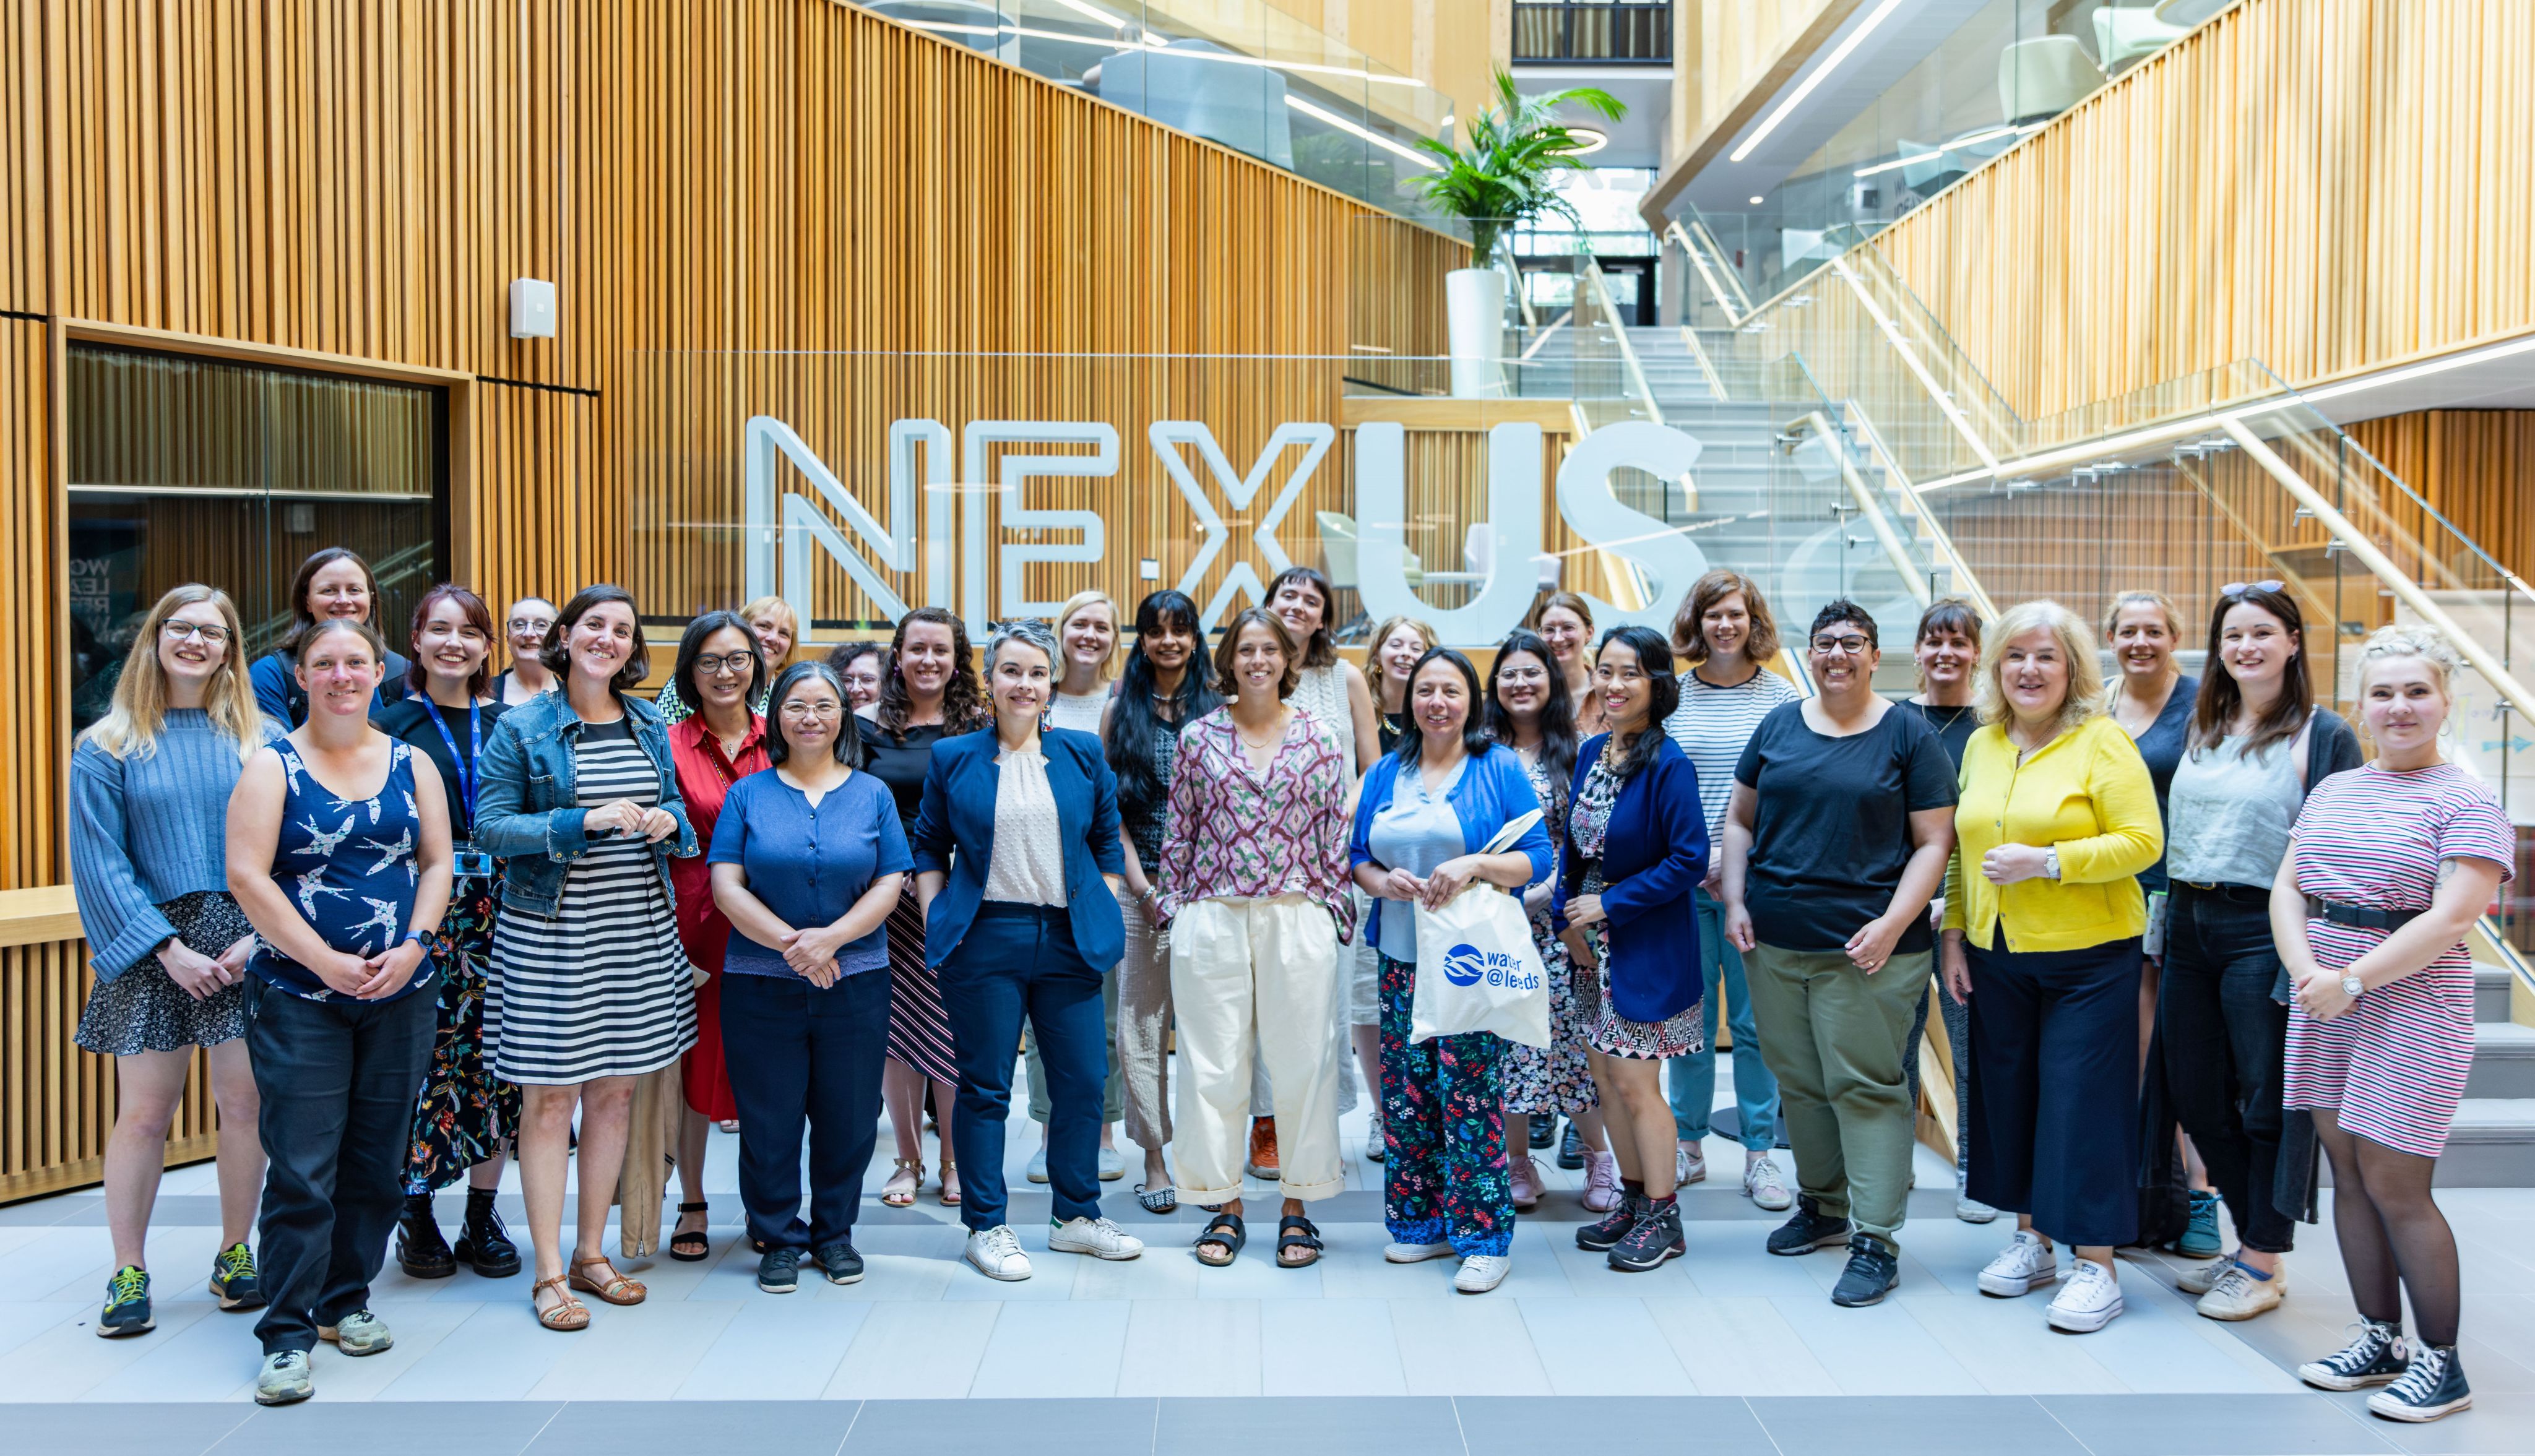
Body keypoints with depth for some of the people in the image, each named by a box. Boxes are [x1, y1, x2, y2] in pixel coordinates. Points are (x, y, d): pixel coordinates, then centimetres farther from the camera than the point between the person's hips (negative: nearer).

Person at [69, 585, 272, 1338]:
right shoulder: (108, 746, 4)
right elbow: (101, 861, -1)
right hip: (150, 949, -1)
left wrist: (260, 937, -11)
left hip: (250, 946, 1)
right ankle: (129, 1272, 15)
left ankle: (235, 1255, 20)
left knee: (245, 1103, 3)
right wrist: (170, 949, -10)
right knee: (144, 1113, 2)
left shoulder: (262, 740, 6)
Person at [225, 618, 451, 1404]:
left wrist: (413, 946, -9)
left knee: (377, 1161, 9)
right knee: (301, 1170, -6)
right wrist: (328, 963, -14)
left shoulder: (412, 765, 9)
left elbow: (438, 864, 8)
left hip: (400, 993, 3)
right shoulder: (273, 766, -1)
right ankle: (287, 1338, 2)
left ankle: (346, 1301, 25)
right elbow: (247, 877, -9)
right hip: (298, 996, -3)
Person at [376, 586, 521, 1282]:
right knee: (422, 1057, -4)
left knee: (494, 1056, 4)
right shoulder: (392, 724, 3)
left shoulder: (507, 724, 11)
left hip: (498, 906, 3)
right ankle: (416, 1217, 11)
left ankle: (483, 1217, 15)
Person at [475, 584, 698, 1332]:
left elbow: (674, 808, 19)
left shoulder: (649, 725, 10)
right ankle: (550, 1274, 9)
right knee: (550, 1096, 0)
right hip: (549, 934, -5)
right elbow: (489, 828, -9)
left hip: (639, 933, 5)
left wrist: (667, 821, -6)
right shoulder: (522, 729, -4)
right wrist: (586, 821, -20)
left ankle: (590, 1253, 24)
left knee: (615, 1091, 11)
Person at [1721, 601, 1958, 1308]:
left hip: (1864, 950, -4)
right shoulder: (1778, 726, 10)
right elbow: (1740, 819, 15)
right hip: (1774, 944, 4)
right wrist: (1736, 902, 3)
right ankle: (1822, 1204, 30)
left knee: (1866, 1087, -3)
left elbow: (1934, 842, -3)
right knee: (1798, 1081, 13)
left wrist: (1892, 924, -13)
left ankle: (1876, 1238, 4)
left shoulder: (1909, 735, -1)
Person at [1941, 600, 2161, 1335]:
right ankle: (2030, 1239, 26)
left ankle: (2096, 1265, 7)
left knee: (2082, 1100, -3)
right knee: (2009, 1094, 11)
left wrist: (2048, 862, -22)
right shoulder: (1981, 745, 10)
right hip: (1997, 955, 6)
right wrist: (1953, 932, 10)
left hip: (2088, 955, -6)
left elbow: (2142, 841, -14)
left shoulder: (2103, 742, -8)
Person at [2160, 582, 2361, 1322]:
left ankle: (2263, 1264, 16)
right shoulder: (2202, 728, 13)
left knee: (2269, 1100, 3)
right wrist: (2165, 921, 12)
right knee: (2194, 1097, 11)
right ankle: (2251, 1242, 27)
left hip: (2261, 931, -6)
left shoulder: (2324, 736, -6)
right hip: (2188, 927, 7)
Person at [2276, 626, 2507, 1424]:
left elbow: (2452, 918, -16)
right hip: (2325, 1001, 6)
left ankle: (2441, 1363, 10)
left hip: (2411, 1005, -6)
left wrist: (2352, 981, -18)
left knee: (2394, 1184, -5)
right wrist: (2306, 972, -8)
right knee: (2349, 1176, 10)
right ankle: (2381, 1340, 23)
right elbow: (2286, 888, 9)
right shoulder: (2331, 791, 12)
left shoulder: (2465, 803, -7)